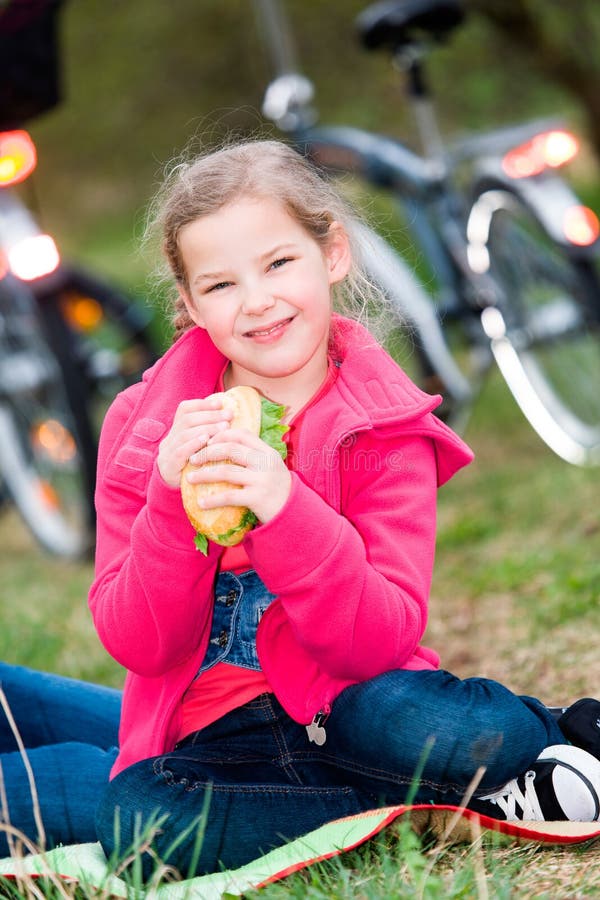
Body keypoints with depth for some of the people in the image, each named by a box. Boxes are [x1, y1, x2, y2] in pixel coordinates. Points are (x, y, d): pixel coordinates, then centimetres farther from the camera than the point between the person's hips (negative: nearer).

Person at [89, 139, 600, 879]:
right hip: (208, 741, 3)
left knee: (427, 727, -37)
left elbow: (383, 639, -14)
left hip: (347, 705, -3)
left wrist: (286, 511, -29)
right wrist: (174, 499, -21)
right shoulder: (145, 427, -1)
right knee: (137, 818, -32)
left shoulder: (384, 429, -4)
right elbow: (137, 645, -5)